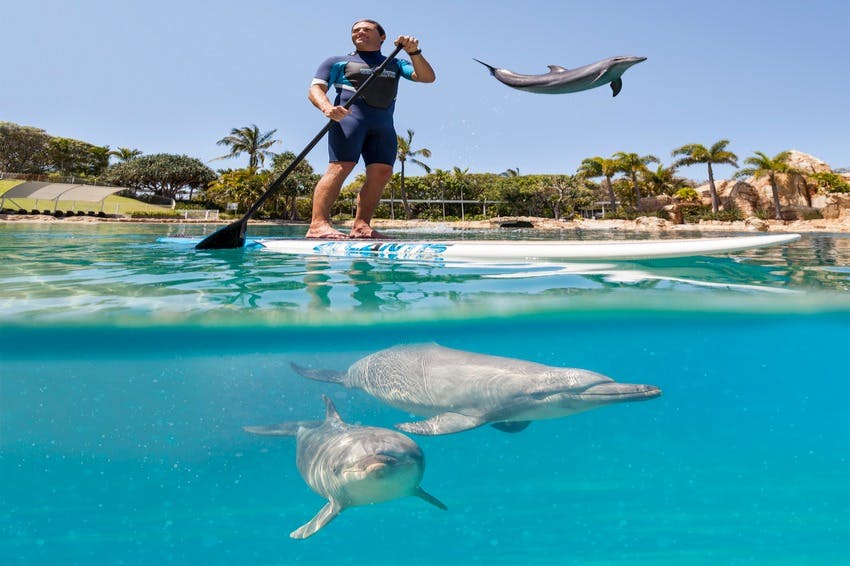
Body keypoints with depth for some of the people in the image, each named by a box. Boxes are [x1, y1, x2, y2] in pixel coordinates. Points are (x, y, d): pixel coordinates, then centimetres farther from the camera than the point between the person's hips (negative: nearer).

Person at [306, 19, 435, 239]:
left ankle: (361, 226, -8)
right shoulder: (338, 62, 19)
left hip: (383, 124, 4)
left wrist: (414, 52, -4)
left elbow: (427, 77, 13)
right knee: (341, 166, -20)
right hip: (349, 117, -4)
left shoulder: (395, 64, 26)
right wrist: (328, 108, -17)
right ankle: (318, 224, -28)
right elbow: (316, 89, 6)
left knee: (382, 172, -11)